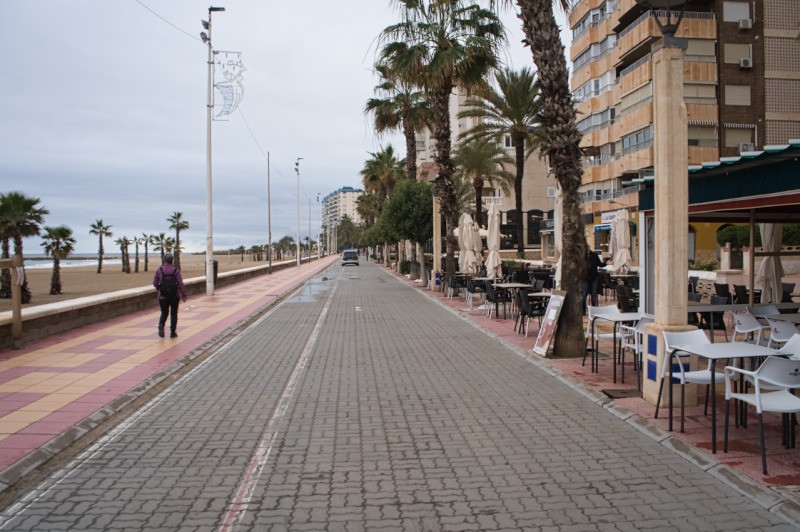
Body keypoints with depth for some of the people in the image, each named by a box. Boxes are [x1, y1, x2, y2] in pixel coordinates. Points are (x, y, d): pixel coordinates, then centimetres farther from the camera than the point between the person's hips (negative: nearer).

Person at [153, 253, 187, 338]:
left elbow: (155, 283, 0)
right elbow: (180, 284, -9)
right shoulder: (176, 270, -6)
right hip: (174, 296, -1)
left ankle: (161, 325, -14)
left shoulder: (159, 270, -3)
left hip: (163, 296, 1)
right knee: (174, 314, 10)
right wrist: (183, 295, -2)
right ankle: (173, 332, 10)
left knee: (164, 313, 14)